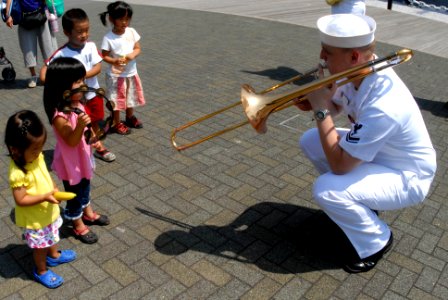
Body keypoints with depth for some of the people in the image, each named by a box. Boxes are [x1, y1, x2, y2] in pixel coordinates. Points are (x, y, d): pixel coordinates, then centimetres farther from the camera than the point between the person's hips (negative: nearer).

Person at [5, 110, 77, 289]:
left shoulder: (36, 156, -13)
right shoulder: (18, 173, -36)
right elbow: (20, 200, -29)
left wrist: (53, 188, -10)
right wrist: (45, 197, -34)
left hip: (49, 210, 7)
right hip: (35, 218, -7)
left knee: (52, 236, 31)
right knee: (40, 245, 16)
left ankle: (54, 255, 58)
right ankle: (41, 271, 42)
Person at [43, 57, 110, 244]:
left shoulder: (77, 103, -6)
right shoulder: (60, 115, -33)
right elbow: (71, 141, -30)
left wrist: (92, 133, -5)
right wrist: (80, 125, -44)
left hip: (83, 157, 8)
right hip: (70, 163, -8)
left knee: (85, 187, 28)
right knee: (74, 195, 13)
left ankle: (88, 213, 52)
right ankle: (79, 226, 34)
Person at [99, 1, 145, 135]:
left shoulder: (132, 32, -5)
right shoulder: (108, 38, -16)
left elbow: (138, 48, 3)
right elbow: (104, 56, -11)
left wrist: (133, 54, -18)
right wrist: (114, 61, -29)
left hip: (131, 73, 5)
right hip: (116, 75, -5)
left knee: (131, 96, 22)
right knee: (116, 100, 7)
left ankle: (130, 117, 43)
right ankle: (116, 124, 23)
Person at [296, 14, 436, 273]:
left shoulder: (384, 106, -38)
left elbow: (339, 165, -33)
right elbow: (335, 107, 6)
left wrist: (320, 109, -30)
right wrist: (314, 103, -18)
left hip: (406, 177, -8)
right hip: (377, 152, 8)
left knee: (326, 190, -28)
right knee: (310, 141, 3)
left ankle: (377, 241, 1)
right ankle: (362, 200, 19)